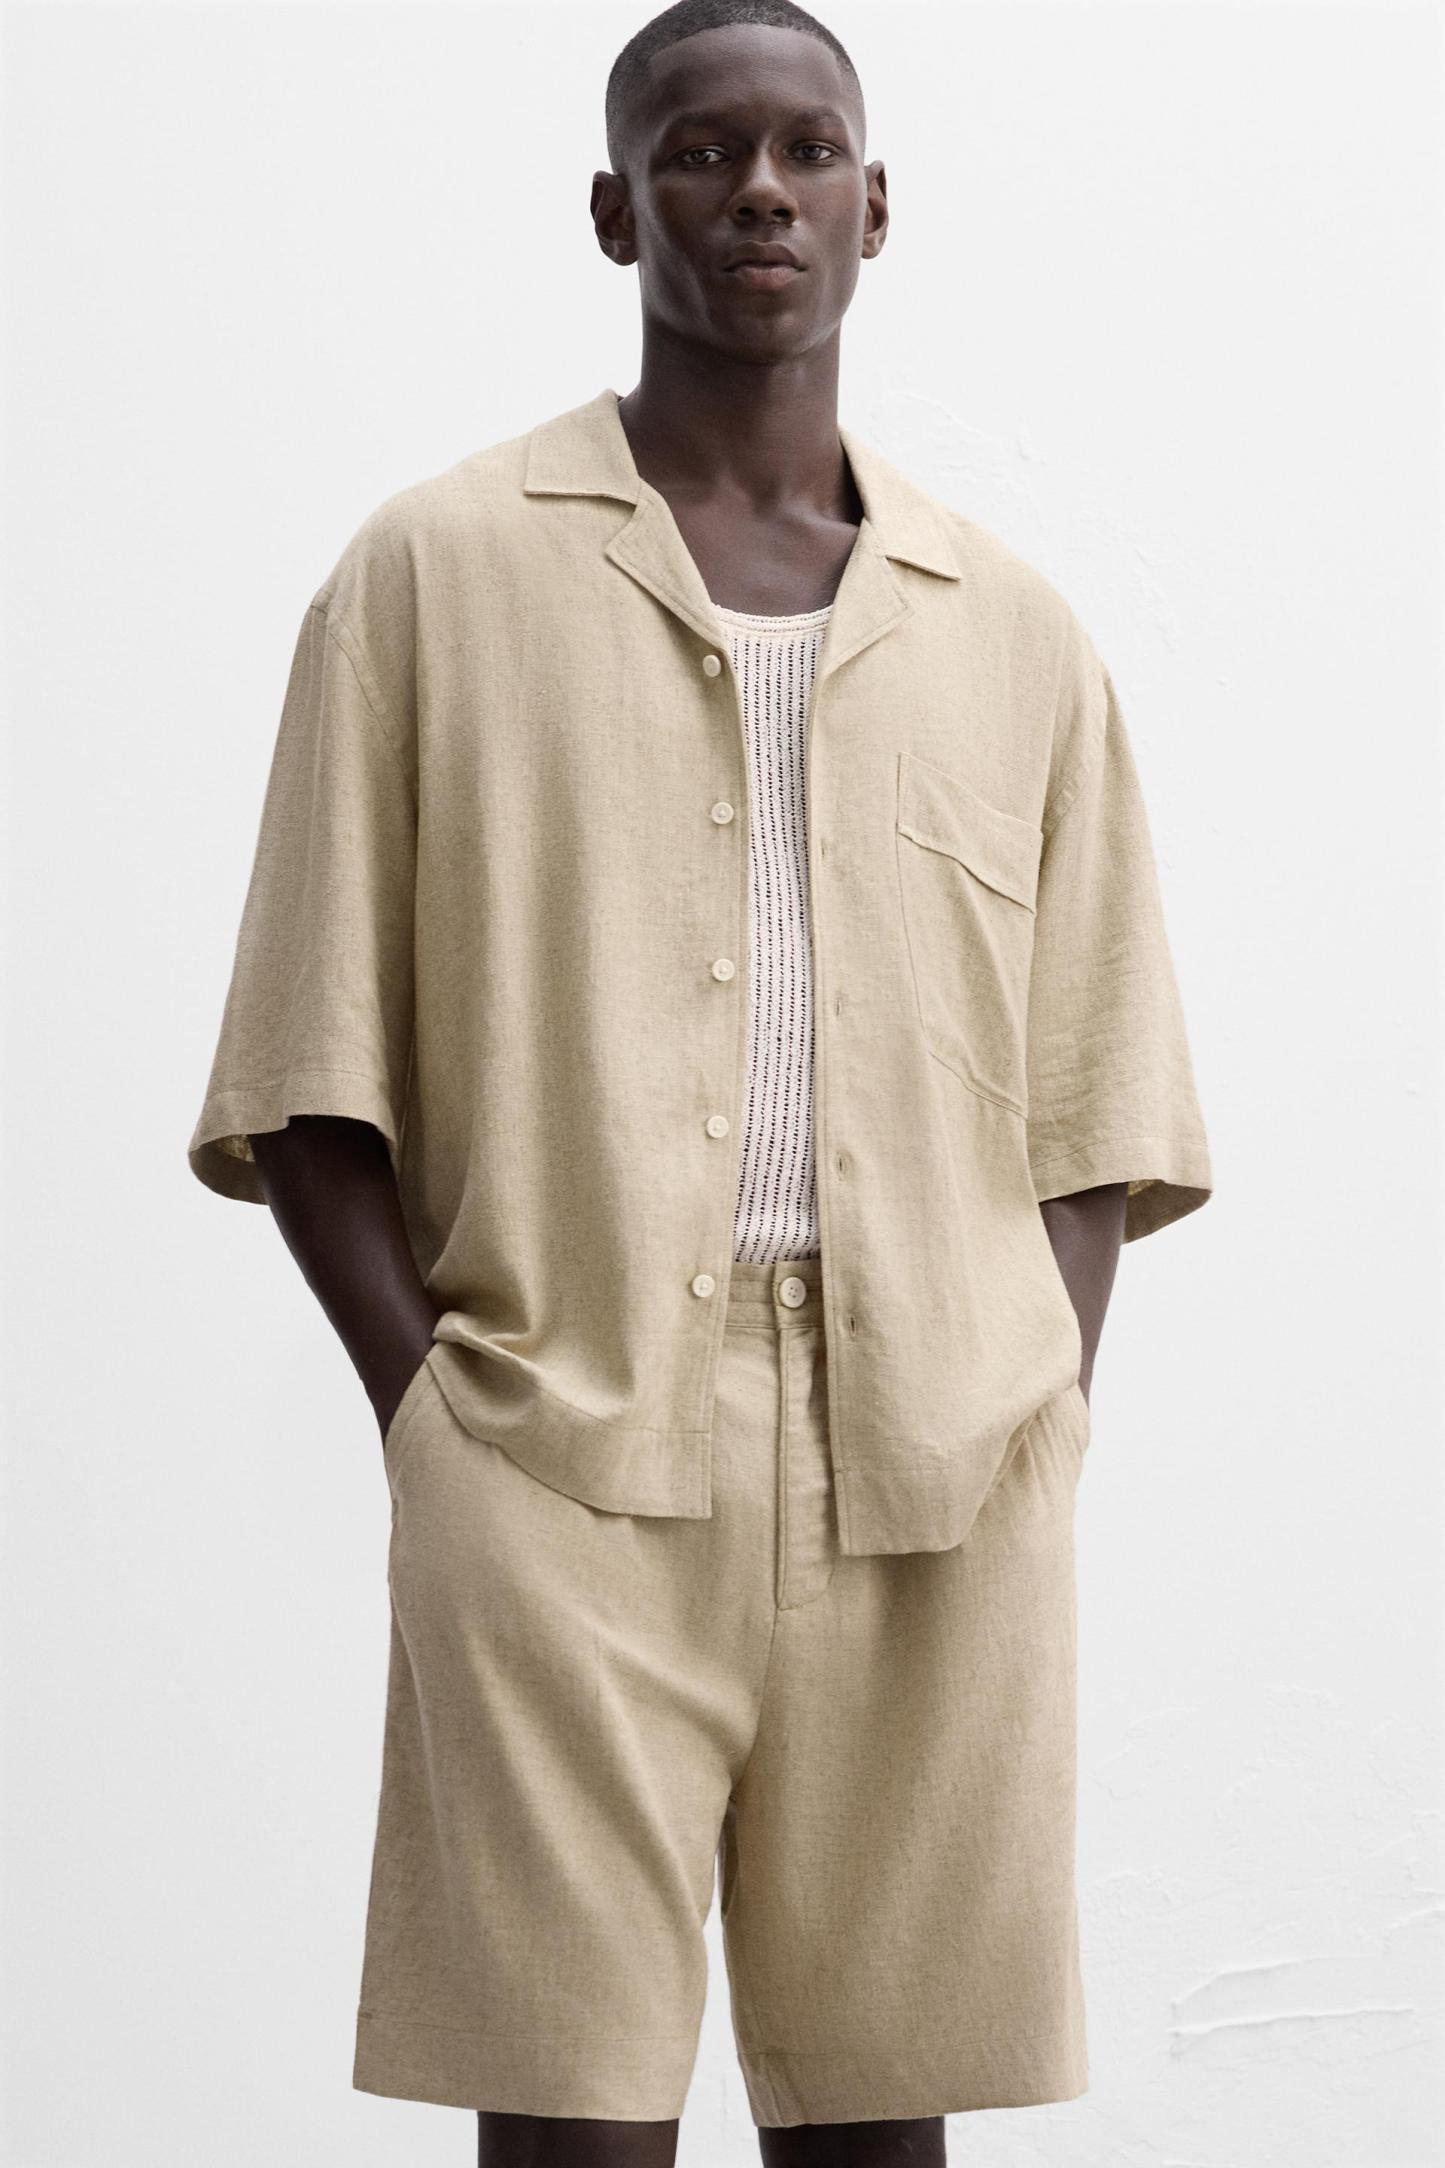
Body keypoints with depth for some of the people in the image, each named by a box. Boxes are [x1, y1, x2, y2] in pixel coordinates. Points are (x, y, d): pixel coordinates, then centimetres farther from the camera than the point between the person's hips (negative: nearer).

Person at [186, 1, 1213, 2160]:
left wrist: (1034, 1420, 0)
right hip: (567, 1455, -3)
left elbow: (1083, 1103, 14)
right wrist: (428, 1402, -8)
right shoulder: (441, 572, 7)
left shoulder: (1013, 631, 15)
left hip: (935, 1484, 3)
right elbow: (317, 1075, 3)